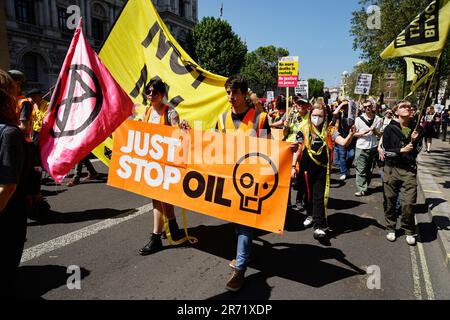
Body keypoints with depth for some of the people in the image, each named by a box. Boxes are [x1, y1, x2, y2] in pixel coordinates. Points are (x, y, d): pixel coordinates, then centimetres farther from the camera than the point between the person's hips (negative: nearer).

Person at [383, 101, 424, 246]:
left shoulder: (416, 129, 5)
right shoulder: (390, 129, 1)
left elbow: (416, 151, 5)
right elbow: (386, 151, -3)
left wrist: (414, 141, -13)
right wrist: (401, 150, -17)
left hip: (409, 170, 1)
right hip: (392, 168, 0)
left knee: (409, 203, -5)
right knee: (390, 201, 8)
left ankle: (409, 231, 17)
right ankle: (391, 228, 27)